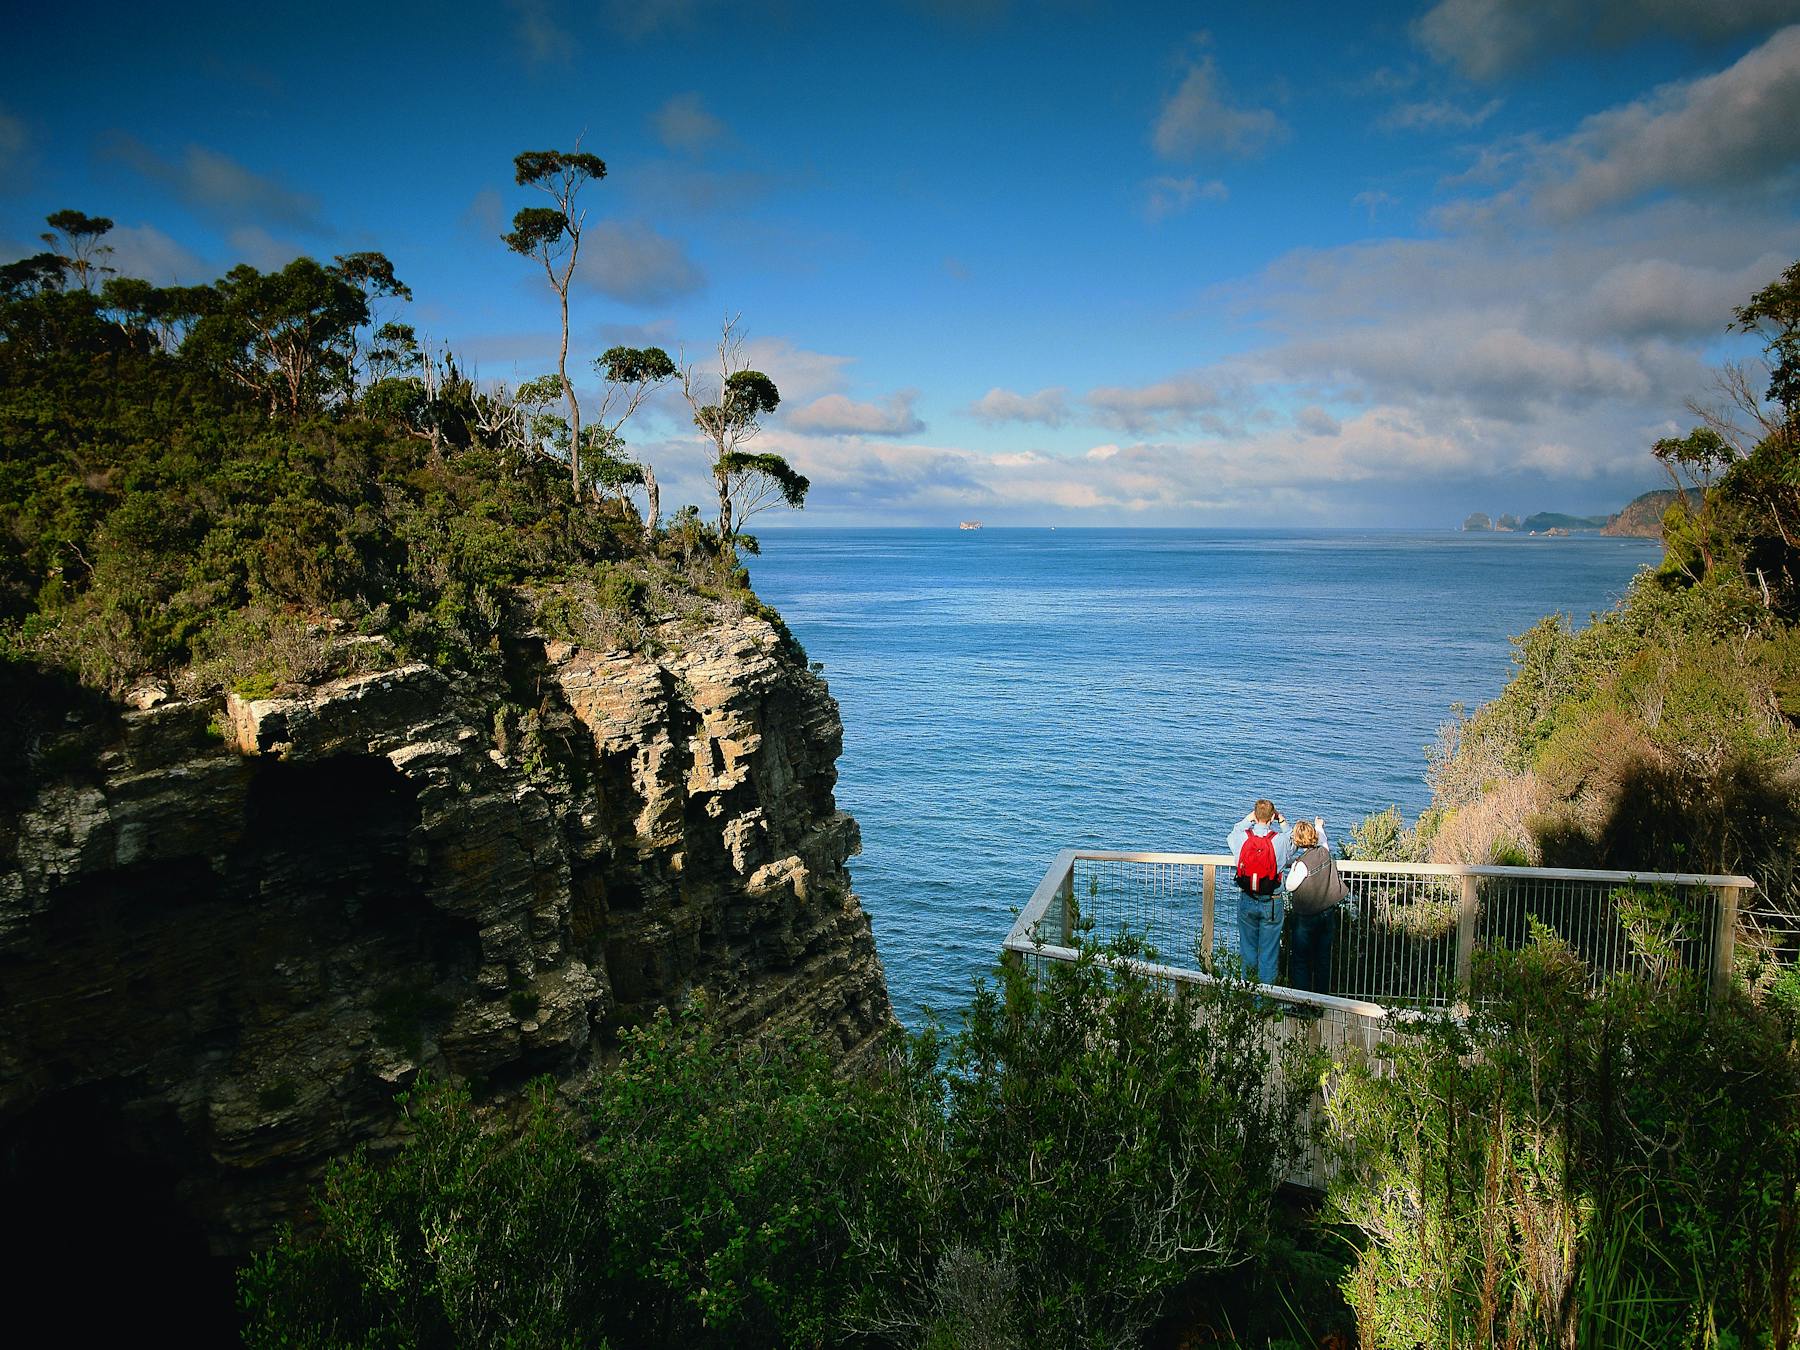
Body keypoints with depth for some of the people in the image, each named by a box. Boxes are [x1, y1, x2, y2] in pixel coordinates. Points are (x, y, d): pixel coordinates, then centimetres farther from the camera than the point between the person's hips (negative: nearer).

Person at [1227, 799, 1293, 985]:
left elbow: (1232, 834, 13)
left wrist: (1248, 819, 17)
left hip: (1246, 901, 2)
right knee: (1269, 950, 9)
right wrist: (1282, 822, 17)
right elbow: (1293, 842, 8)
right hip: (1272, 903, -2)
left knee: (1247, 948, 15)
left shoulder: (1242, 837, -12)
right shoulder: (1280, 840, -16)